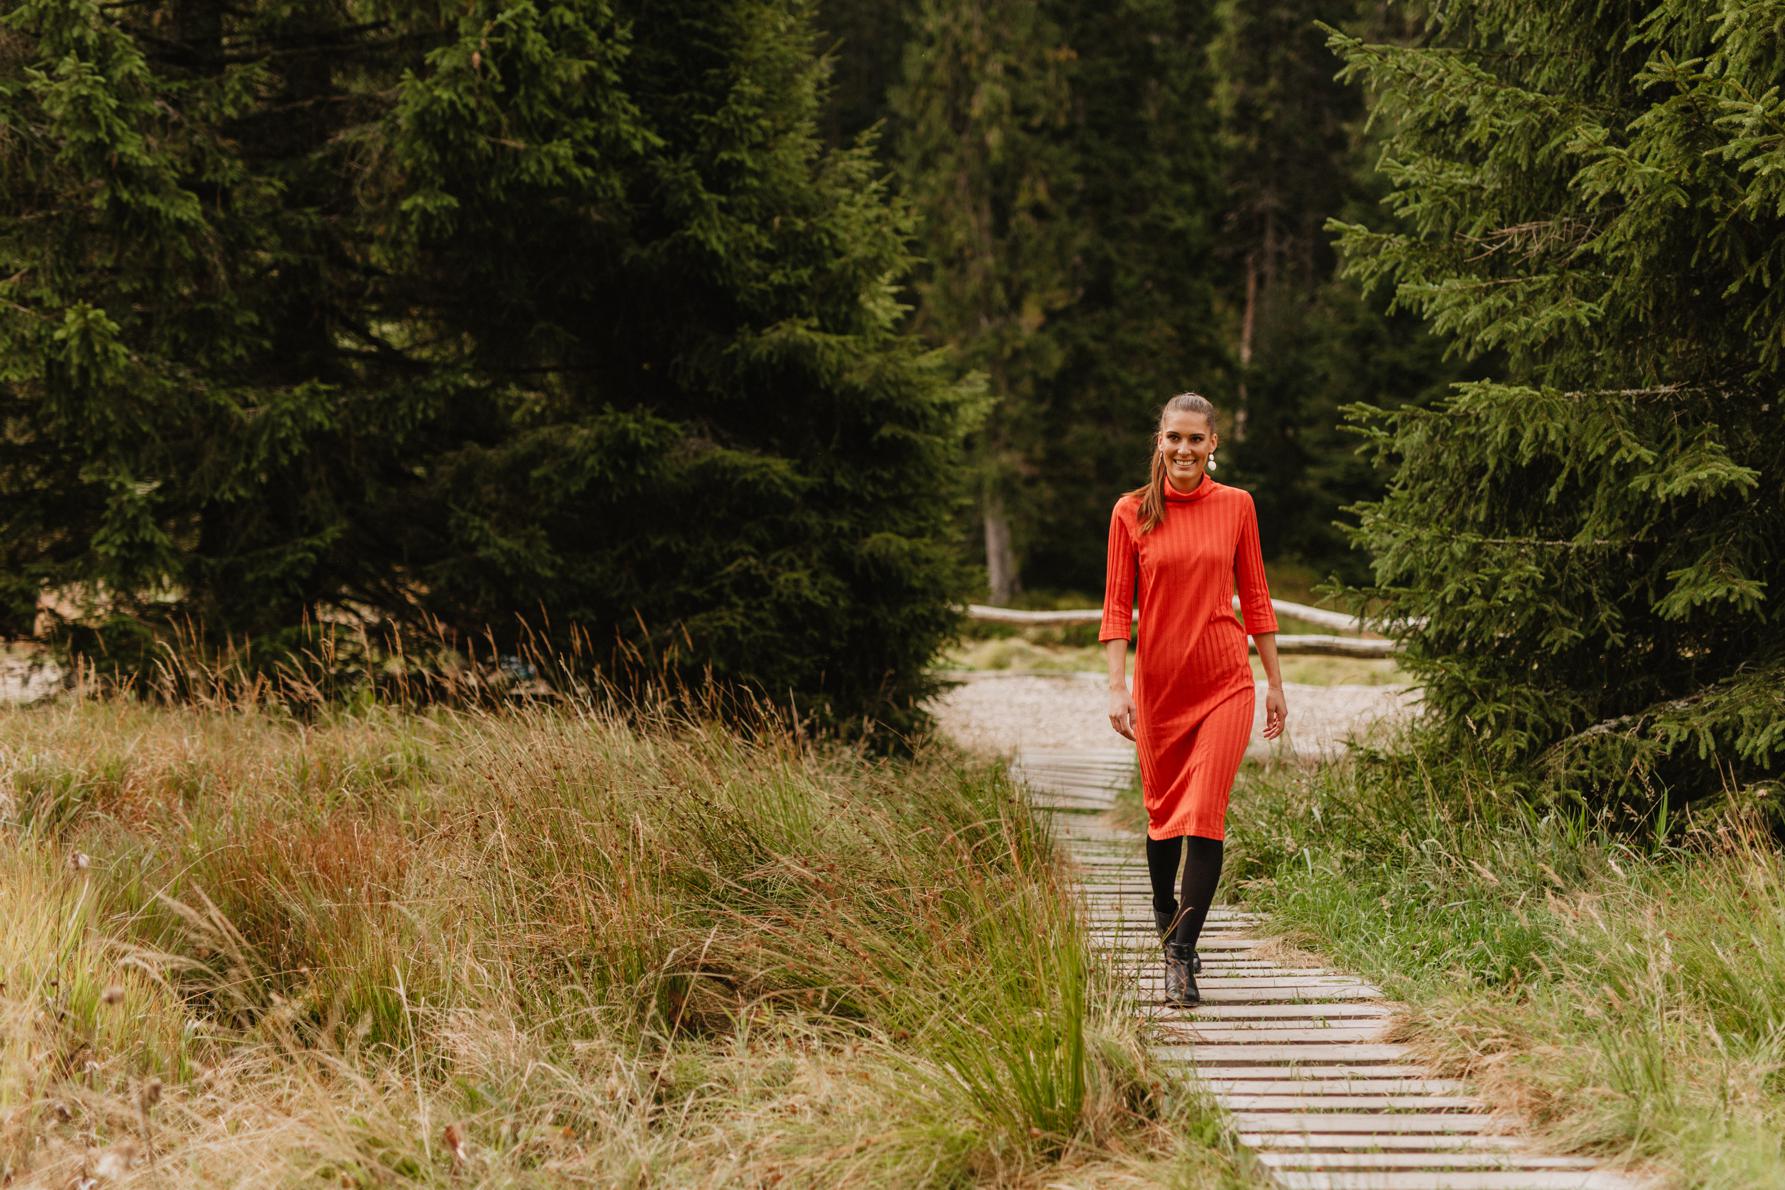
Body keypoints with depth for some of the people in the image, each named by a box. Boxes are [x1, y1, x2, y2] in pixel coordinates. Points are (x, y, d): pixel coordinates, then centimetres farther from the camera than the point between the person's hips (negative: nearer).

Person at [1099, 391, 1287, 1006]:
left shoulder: (1236, 506, 2)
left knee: (1204, 814, -11)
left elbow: (1254, 597, 8)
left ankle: (1181, 954, -9)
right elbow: (1116, 606, -1)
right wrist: (1117, 687, -9)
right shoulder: (1132, 512, 0)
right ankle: (1165, 915, 39)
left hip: (1225, 683, -1)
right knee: (1162, 812, 13)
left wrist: (1275, 682, 9)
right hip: (1158, 683, 1)